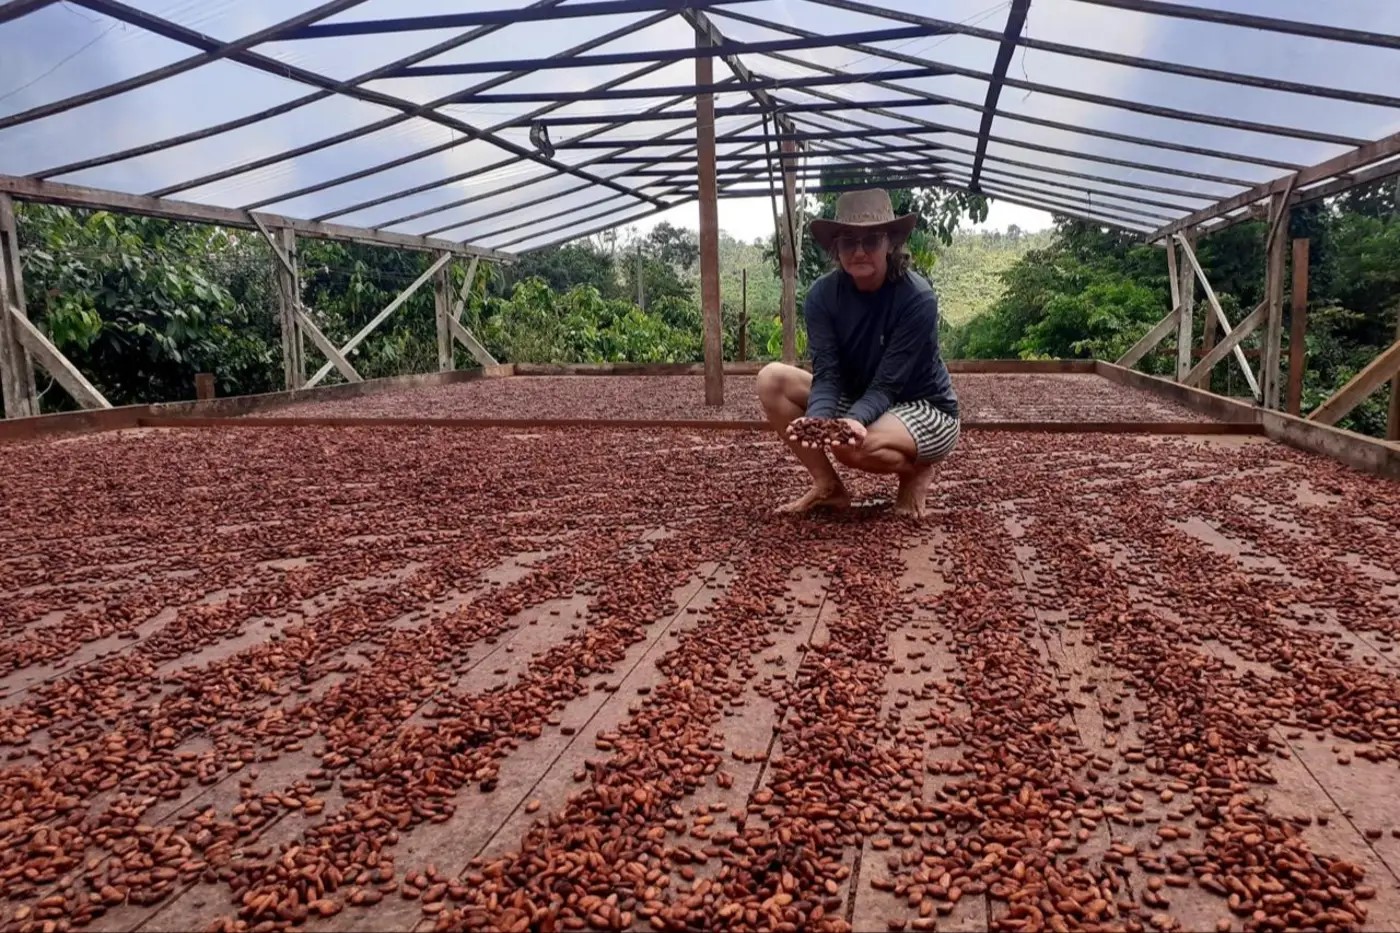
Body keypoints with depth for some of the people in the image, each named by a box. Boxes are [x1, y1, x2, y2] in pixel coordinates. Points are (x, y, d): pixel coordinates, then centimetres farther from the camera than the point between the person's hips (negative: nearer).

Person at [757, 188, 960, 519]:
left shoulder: (917, 297, -25)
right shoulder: (822, 294, -13)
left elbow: (887, 384, -26)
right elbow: (827, 376, -18)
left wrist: (855, 419, -46)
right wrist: (817, 418, -40)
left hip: (926, 411, -5)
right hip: (858, 400, 5)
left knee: (854, 446, -37)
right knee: (772, 380, -13)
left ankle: (915, 472, -1)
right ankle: (828, 486, -5)